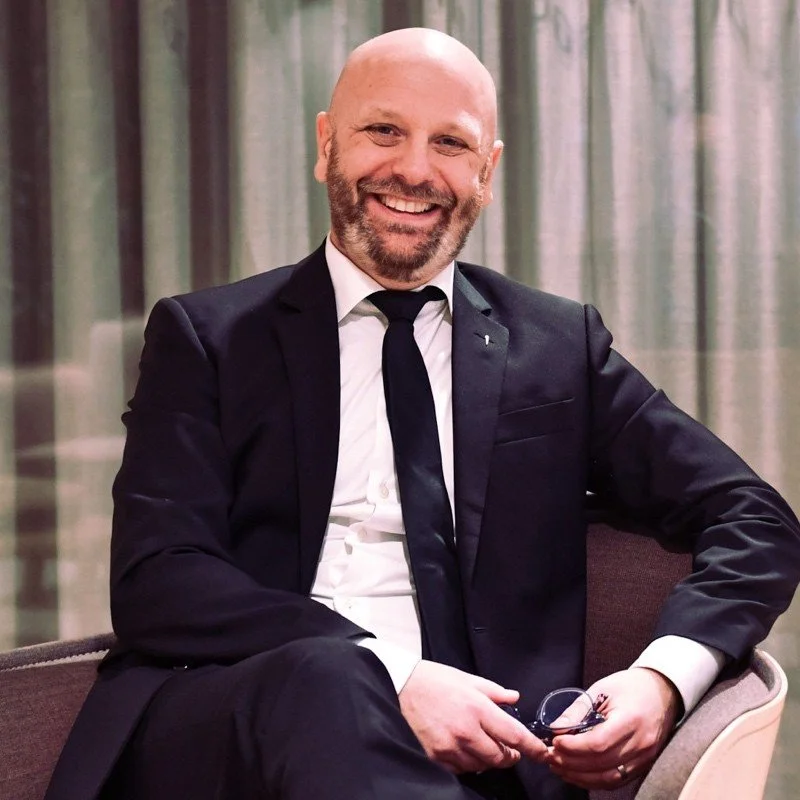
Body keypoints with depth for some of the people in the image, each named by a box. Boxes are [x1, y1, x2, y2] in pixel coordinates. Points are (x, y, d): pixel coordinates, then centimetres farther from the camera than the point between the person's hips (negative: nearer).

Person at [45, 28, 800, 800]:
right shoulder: (206, 336, 12)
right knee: (324, 679, -36)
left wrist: (662, 678, -8)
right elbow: (156, 581, -1)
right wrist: (391, 676, -17)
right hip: (221, 728, 0)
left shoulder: (558, 346, 17)